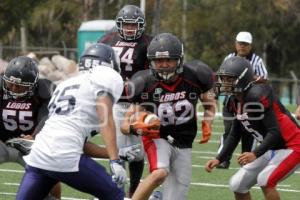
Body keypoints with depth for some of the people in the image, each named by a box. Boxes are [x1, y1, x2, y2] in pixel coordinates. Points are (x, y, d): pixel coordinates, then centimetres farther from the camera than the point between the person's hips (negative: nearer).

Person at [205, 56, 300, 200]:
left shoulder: (258, 96, -26)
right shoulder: (236, 103, 2)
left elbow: (275, 132, -29)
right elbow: (234, 135, 12)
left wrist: (256, 154, -39)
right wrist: (219, 159, 3)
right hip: (272, 149, 9)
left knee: (265, 180, -28)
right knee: (237, 185, 6)